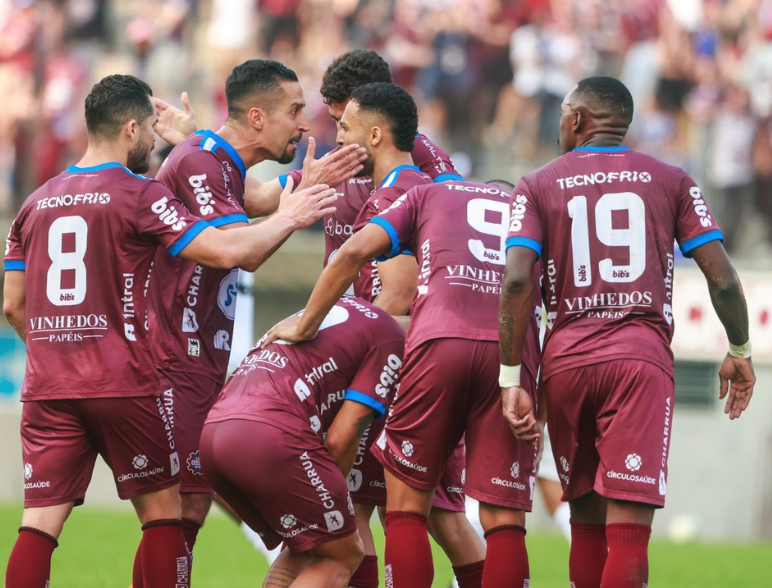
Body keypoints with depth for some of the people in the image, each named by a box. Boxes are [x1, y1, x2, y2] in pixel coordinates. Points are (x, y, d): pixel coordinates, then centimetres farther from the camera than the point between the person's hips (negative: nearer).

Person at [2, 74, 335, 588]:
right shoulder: (139, 196, -5)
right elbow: (225, 251, -12)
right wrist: (286, 220, 4)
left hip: (47, 388, 5)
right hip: (122, 385, -5)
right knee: (162, 512, 8)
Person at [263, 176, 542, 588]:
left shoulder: (429, 195, 24)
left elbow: (355, 250, 8)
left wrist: (305, 326, 15)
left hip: (440, 340, -2)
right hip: (513, 351, 2)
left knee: (406, 504, 9)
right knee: (504, 519, 1)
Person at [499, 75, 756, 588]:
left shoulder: (539, 187, 9)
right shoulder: (671, 181, 10)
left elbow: (517, 281, -5)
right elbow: (723, 279, 4)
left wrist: (512, 378, -3)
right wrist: (740, 351, 19)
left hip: (566, 359, 1)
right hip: (643, 357, -1)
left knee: (586, 521, 16)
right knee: (629, 528, -10)